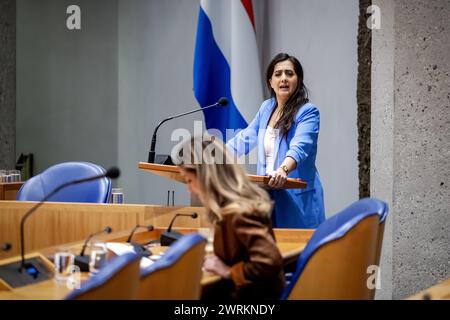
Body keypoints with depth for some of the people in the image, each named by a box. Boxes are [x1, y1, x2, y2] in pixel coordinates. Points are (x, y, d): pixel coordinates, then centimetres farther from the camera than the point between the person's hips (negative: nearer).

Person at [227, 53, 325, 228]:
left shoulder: (308, 112, -9)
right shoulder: (266, 108, 12)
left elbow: (299, 147, -25)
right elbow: (244, 139, 21)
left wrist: (283, 169, -44)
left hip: (296, 199, -6)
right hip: (267, 196, 6)